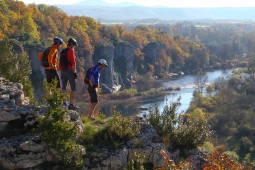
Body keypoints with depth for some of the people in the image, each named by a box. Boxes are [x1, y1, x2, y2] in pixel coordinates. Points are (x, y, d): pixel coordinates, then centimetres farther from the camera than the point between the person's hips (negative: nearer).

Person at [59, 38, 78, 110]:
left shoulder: (62, 51, 14)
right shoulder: (71, 51, -8)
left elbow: (60, 63, 17)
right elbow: (73, 62, -15)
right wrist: (74, 72, -13)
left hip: (63, 71, 8)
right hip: (69, 70, -7)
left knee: (64, 87, 15)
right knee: (73, 88, -5)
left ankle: (64, 103, 21)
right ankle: (71, 104, -11)